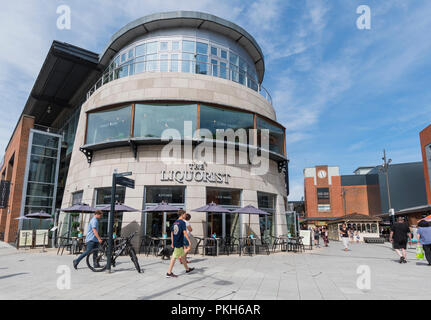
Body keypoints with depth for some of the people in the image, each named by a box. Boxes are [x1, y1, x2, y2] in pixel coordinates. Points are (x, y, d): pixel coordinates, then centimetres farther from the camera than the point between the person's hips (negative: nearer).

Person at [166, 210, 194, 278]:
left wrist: (172, 243, 21)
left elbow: (172, 233, 16)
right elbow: (184, 232, -20)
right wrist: (189, 241, -16)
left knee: (183, 255, 20)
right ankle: (169, 273, 0)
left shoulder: (174, 223, 12)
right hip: (179, 243, -9)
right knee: (174, 257, -4)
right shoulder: (182, 222, -12)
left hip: (175, 242, 9)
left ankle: (187, 269, 33)